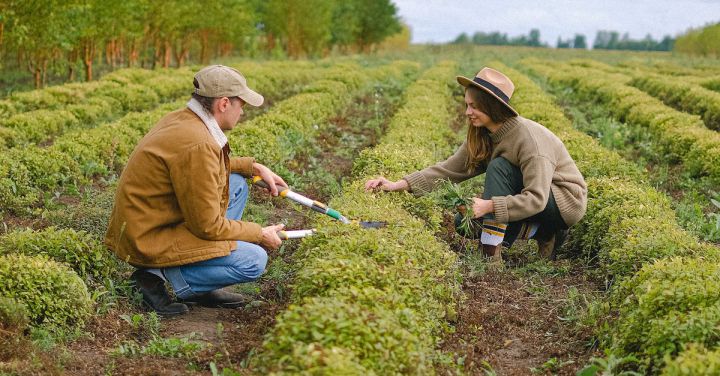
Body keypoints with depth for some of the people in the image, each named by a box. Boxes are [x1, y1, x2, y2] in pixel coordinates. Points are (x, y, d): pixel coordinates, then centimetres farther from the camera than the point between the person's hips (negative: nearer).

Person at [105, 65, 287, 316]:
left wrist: (254, 167, 16)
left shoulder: (182, 119, 3)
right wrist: (260, 234, -6)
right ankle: (160, 274, -6)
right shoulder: (197, 144, -26)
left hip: (145, 223, 10)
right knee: (254, 261, -15)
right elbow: (207, 226, -20)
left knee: (236, 183, 15)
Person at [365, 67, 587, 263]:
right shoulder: (481, 137, -4)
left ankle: (492, 254, -25)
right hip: (530, 196, 8)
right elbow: (449, 169, -8)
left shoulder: (529, 138, -29)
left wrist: (489, 205, -42)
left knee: (498, 167, -27)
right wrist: (397, 185, -17)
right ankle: (541, 233, 1)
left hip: (567, 202, -8)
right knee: (464, 222, -4)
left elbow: (536, 199, -33)